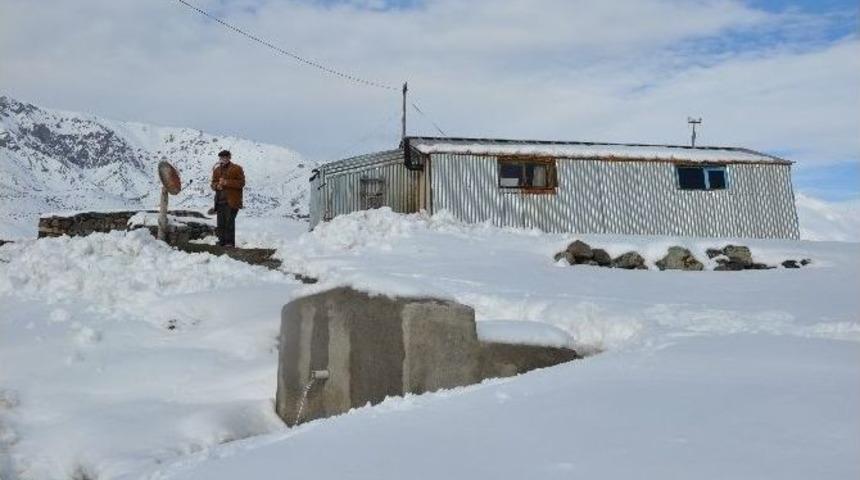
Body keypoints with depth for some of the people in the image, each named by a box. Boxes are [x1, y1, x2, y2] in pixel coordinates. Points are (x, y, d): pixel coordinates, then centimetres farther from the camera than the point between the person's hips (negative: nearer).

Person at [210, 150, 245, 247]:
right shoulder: (216, 170, 17)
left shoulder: (237, 169, 0)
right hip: (220, 201, 6)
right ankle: (222, 241, 12)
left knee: (229, 221, -10)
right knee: (220, 223, 5)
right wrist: (217, 186, -5)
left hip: (231, 201, -6)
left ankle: (230, 242, -7)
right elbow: (213, 183, 20)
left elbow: (241, 183, -8)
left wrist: (226, 182, -15)